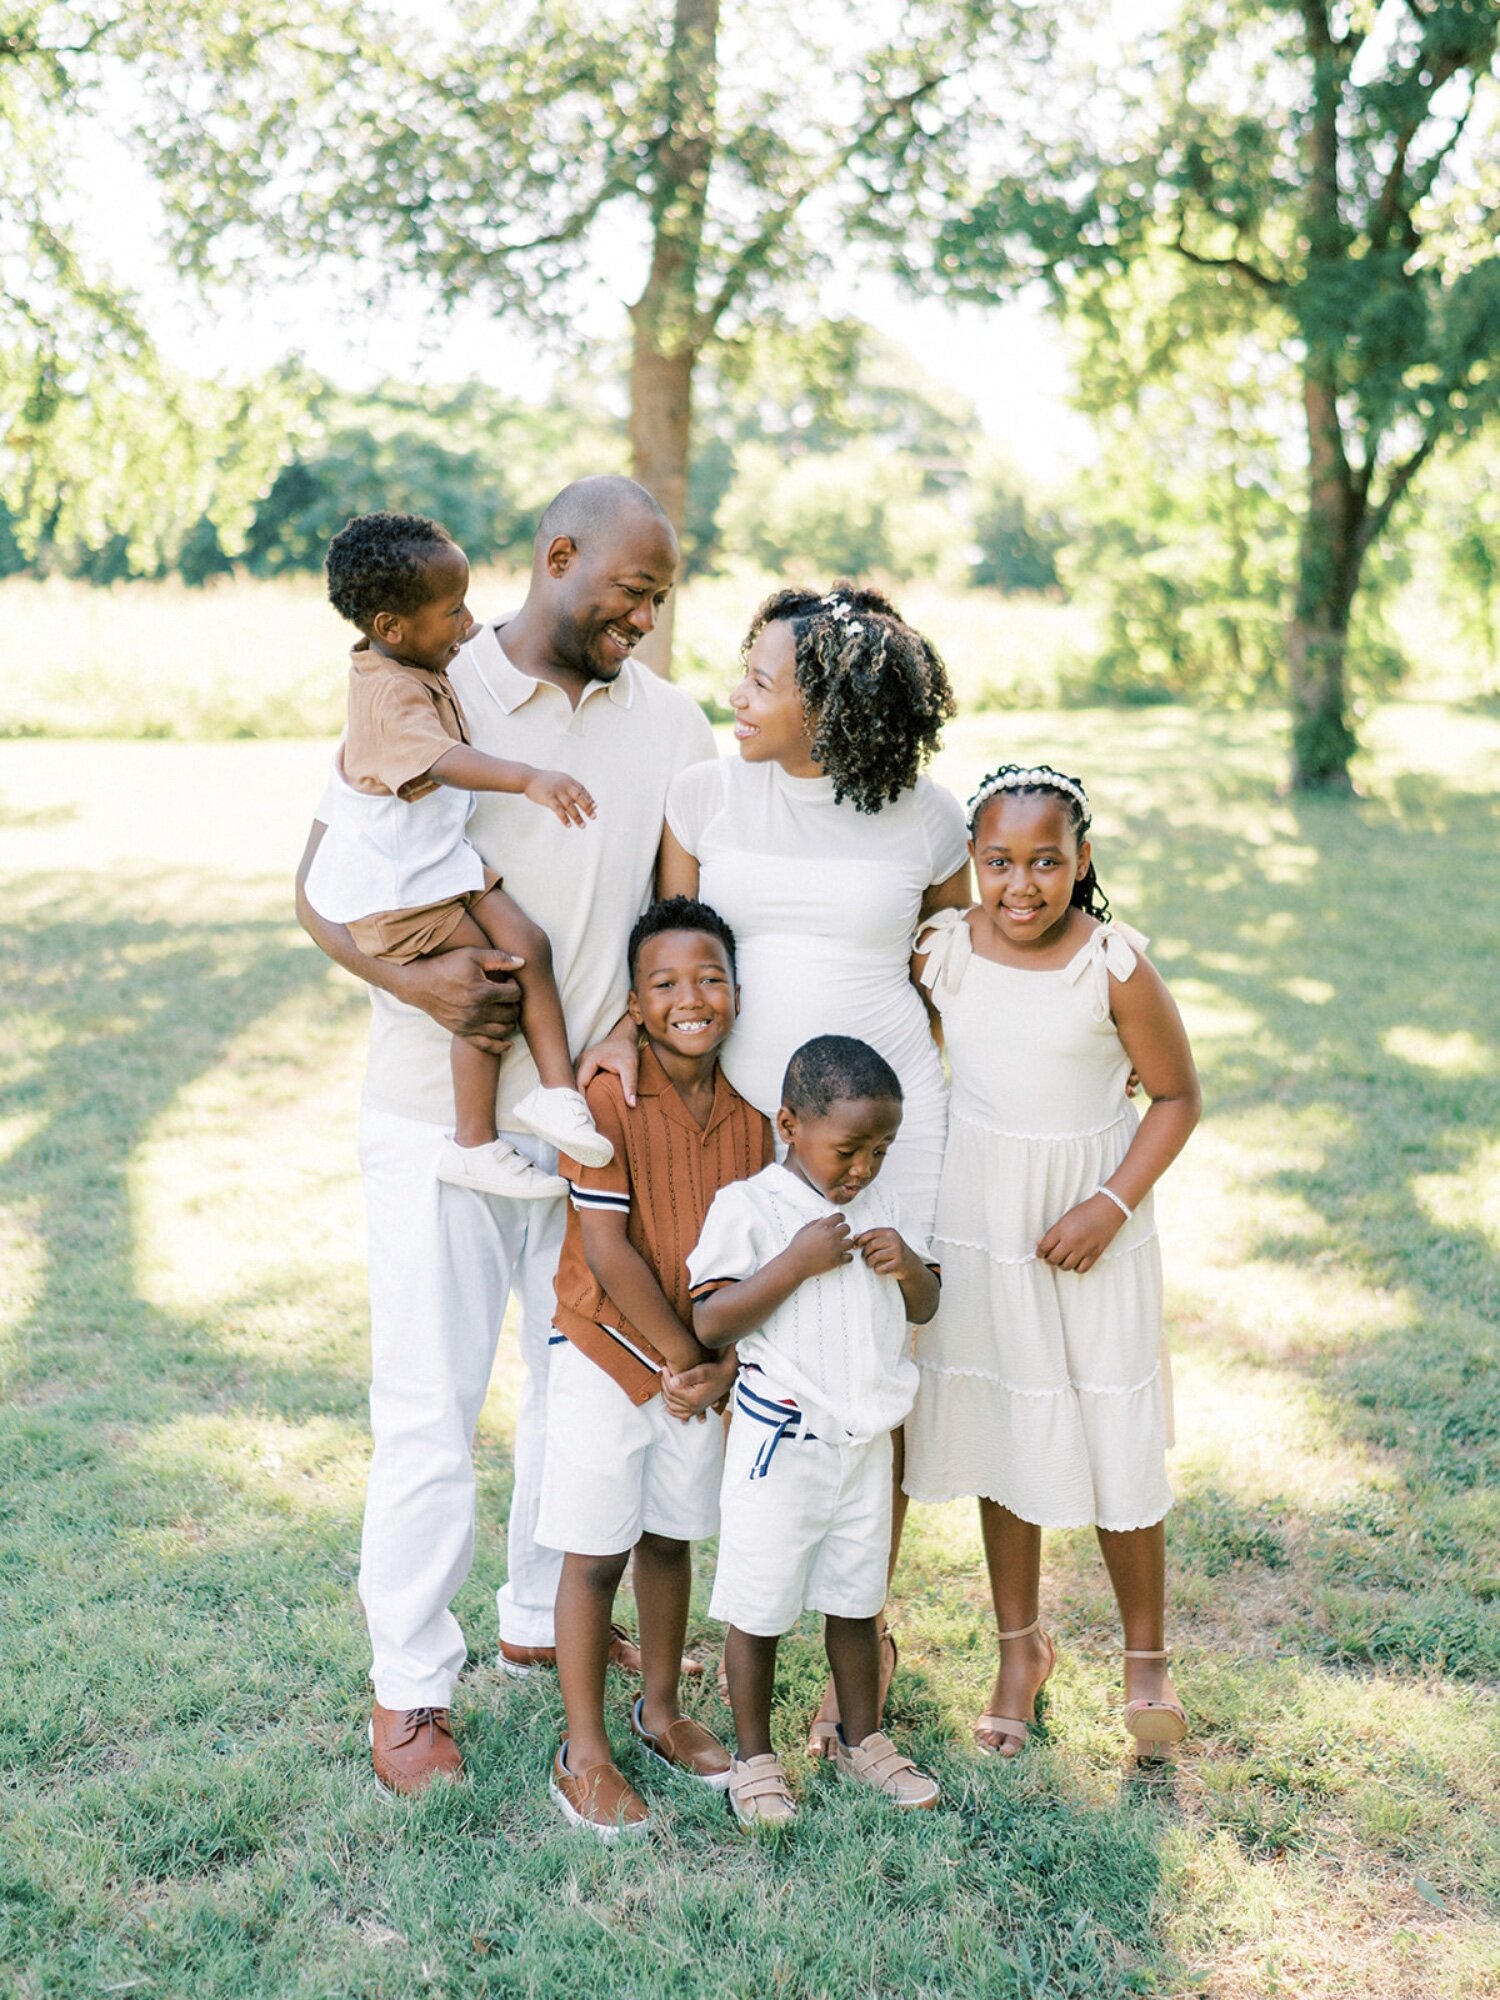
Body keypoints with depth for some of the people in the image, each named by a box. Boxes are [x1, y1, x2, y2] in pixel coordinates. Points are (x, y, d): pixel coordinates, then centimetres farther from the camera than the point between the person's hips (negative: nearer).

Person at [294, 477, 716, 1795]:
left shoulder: (670, 724, 4)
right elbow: (322, 884, -5)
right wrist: (416, 980, -23)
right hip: (442, 1120, -4)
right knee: (430, 1403, 2)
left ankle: (549, 1618, 35)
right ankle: (411, 1679, 17)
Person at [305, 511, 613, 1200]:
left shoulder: (417, 669, 4)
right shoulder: (389, 695, -27)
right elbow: (444, 760, -46)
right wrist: (529, 779, -59)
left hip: (442, 861, 9)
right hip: (390, 890, -9)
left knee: (527, 945, -2)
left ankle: (554, 1090, 2)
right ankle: (473, 1144, 5)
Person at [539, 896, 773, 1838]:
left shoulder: (751, 1118, -2)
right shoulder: (607, 1100, -19)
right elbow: (608, 1249, -20)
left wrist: (725, 1365, -9)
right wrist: (681, 1358, -15)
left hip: (702, 1366, 5)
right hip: (607, 1355, -5)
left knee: (670, 1538, 19)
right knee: (596, 1554, 4)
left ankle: (662, 1710, 38)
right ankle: (584, 1753, 17)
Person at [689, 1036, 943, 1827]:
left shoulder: (884, 1205, 5)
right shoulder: (748, 1207, -13)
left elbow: (924, 1308, 14)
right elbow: (710, 1322, -19)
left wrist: (910, 1267, -9)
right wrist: (797, 1262, -25)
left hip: (865, 1440, 5)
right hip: (780, 1438, -5)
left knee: (857, 1597, 18)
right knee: (759, 1605, 6)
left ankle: (861, 1738, 35)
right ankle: (754, 1756, 23)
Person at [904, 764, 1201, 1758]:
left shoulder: (1116, 966, -16)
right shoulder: (939, 952, -7)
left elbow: (1178, 1095, -7)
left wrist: (1111, 1206, -15)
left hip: (1090, 1231, -3)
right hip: (977, 1223, 3)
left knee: (1118, 1446, 3)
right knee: (1001, 1434, 14)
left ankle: (1147, 1658, 25)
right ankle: (1021, 1647, 32)